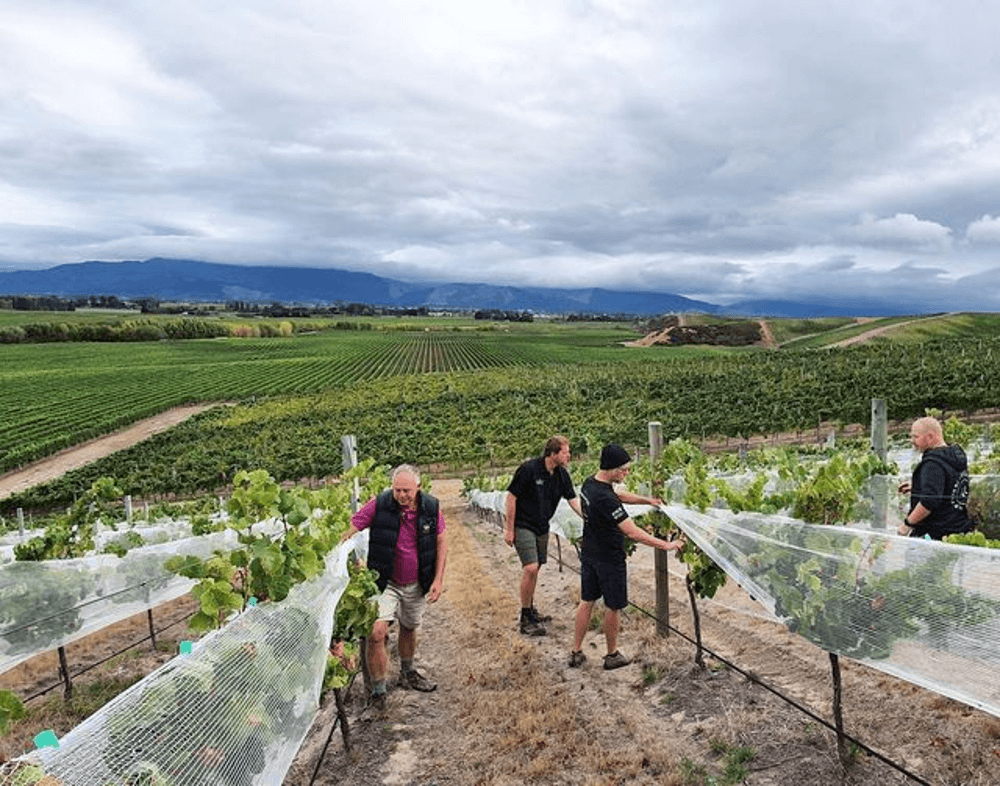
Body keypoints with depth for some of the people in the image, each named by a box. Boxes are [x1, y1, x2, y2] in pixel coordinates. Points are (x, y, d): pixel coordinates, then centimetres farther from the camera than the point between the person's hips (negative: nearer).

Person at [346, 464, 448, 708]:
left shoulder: (431, 508, -9)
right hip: (385, 582, -3)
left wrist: (438, 579, -3)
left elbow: (440, 544, 2)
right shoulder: (378, 505, -18)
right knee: (376, 633, -17)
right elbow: (350, 531, -12)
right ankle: (378, 691, 1)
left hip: (416, 584, 3)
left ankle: (407, 673, 47)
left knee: (409, 628, 21)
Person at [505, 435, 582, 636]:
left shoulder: (561, 475, 0)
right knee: (530, 568, -15)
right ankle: (526, 620, -4)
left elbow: (573, 501, 2)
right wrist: (509, 529, -14)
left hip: (542, 527, 7)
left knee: (535, 568, 15)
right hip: (522, 526, -7)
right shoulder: (529, 469, -20)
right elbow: (511, 497, -15)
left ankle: (530, 610, 32)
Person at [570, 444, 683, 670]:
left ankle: (576, 652, 26)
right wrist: (666, 545, -25)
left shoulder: (589, 483, -1)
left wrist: (647, 500, 8)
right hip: (609, 560, -8)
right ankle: (612, 655, 27)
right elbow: (632, 532, -30)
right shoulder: (605, 499, -31)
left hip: (589, 554, 8)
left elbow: (620, 495, 17)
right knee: (612, 608, 11)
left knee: (587, 601, 17)